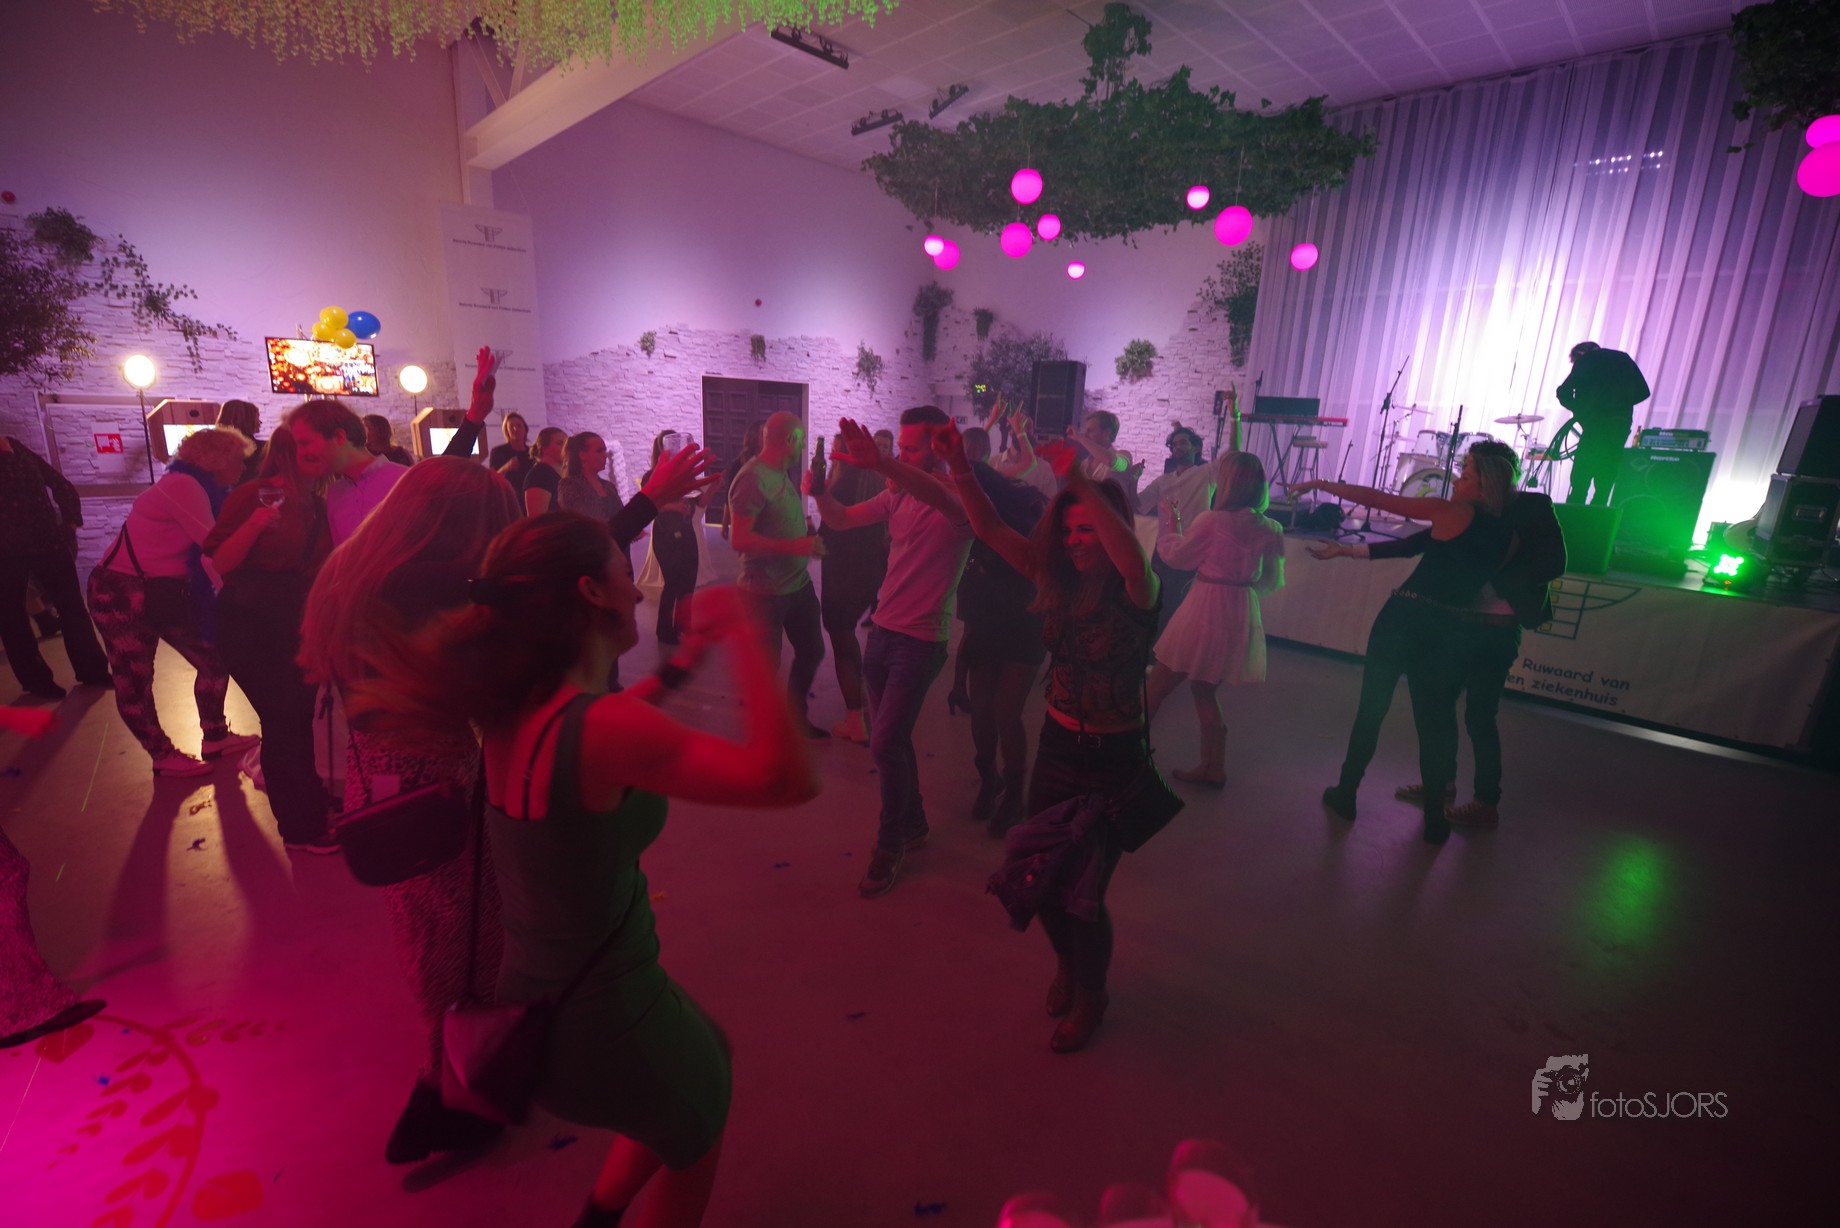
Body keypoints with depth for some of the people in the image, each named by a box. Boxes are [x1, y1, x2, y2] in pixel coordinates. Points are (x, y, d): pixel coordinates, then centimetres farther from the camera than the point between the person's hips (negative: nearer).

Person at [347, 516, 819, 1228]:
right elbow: (789, 779, -35)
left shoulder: (515, 711, -6)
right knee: (695, 1140, 24)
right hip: (607, 1017, -7)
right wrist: (742, 637, -27)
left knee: (709, 1059, 32)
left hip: (539, 1001, 7)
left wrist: (687, 659, 10)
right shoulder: (602, 728, -32)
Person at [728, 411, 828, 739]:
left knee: (812, 651, 20)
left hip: (798, 582, 9)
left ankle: (796, 715, 40)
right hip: (766, 591, -9)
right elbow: (739, 539, -24)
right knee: (765, 666, 5)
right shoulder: (752, 479, -18)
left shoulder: (784, 474, 7)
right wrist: (796, 546, -27)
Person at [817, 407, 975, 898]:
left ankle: (889, 846, 13)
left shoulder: (961, 498, -13)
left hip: (921, 641, -7)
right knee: (892, 740, 16)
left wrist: (880, 465, -53)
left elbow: (939, 497, -37)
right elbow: (841, 519, 10)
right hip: (883, 630, 7)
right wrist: (820, 490, -12)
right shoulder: (898, 494, 7)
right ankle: (913, 825, 36)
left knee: (885, 743, -8)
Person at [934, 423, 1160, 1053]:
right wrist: (961, 470, -21)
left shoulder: (1134, 594, -16)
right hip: (1057, 744, 5)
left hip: (1114, 759, -5)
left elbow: (1133, 560, -41)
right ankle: (1067, 961, 48)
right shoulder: (1058, 580, -2)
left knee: (1083, 891, 4)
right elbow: (991, 529, -7)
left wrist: (1080, 482, -47)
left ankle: (1090, 996, 36)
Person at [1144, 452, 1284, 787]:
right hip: (1242, 615, 6)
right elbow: (1271, 581, 8)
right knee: (1205, 690, 18)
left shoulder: (1212, 520, -16)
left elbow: (1177, 557, -2)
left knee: (1158, 684, 8)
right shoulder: (1269, 529, 0)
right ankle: (1212, 767, 24)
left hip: (1205, 609, -6)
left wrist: (1172, 522, 12)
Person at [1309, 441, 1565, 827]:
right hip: (1459, 623, 6)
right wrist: (1348, 551, 1)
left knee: (1479, 716, 1)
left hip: (1496, 630, -5)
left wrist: (1492, 575, -16)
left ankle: (1487, 803, 17)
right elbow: (1411, 545, 5)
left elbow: (1553, 563, -13)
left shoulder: (1532, 508, -6)